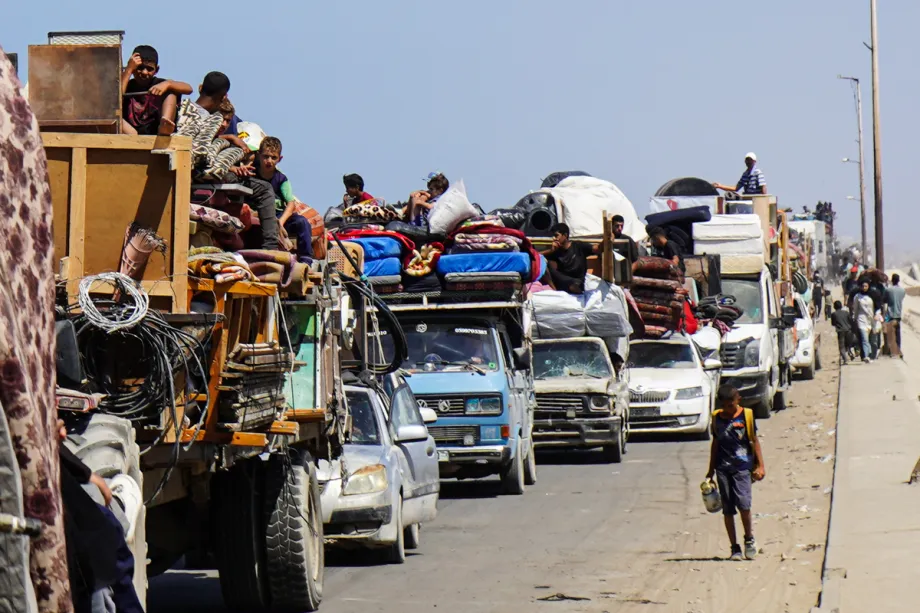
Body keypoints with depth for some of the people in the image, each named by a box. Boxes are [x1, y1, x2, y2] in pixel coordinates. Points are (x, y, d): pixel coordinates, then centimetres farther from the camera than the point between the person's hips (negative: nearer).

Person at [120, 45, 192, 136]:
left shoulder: (158, 84, 9)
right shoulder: (128, 86, 7)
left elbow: (188, 89, -4)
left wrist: (167, 84, -24)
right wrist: (128, 70, -12)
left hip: (156, 132, 1)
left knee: (171, 92, -9)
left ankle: (164, 129, -35)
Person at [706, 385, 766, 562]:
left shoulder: (746, 415, 1)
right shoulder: (716, 418, 10)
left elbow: (754, 441, 6)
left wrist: (760, 465, 0)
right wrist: (711, 469, 21)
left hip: (742, 467, -3)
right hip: (723, 467, 3)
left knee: (743, 504, -16)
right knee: (728, 510, 3)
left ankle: (749, 539, 7)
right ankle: (735, 547, 10)